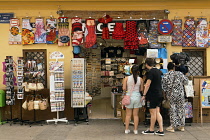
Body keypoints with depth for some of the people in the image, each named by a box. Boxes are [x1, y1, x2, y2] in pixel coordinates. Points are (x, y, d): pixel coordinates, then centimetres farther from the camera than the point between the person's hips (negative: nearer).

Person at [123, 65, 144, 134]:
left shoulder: (126, 78, -6)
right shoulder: (140, 79, -4)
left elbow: (124, 88, -5)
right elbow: (141, 89, 2)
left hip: (129, 96, 0)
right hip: (137, 96, 0)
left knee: (128, 114, 10)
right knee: (136, 115, 9)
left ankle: (126, 129, 15)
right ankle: (135, 130, 14)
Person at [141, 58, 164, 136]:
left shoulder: (150, 72, -15)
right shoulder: (158, 71, 11)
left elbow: (148, 85, -18)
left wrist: (144, 95, -13)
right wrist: (146, 85, 36)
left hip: (153, 95, -8)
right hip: (159, 94, 8)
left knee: (153, 113, 2)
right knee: (157, 112, 10)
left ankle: (151, 130, 14)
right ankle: (161, 130, 9)